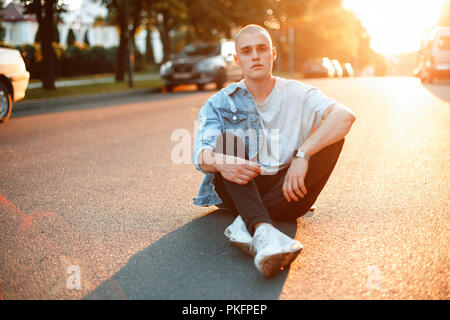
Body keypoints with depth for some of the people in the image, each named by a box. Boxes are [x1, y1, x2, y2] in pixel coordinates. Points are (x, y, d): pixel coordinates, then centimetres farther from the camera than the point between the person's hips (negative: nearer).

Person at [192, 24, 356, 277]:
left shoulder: (297, 94, 3)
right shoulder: (219, 103, 6)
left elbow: (346, 116, -16)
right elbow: (202, 157, -10)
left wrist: (302, 154, -30)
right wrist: (219, 162, -36)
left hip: (287, 192, 0)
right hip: (240, 192, 0)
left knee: (332, 136, -20)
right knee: (228, 138, -24)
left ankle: (247, 223, -33)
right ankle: (262, 231, -51)